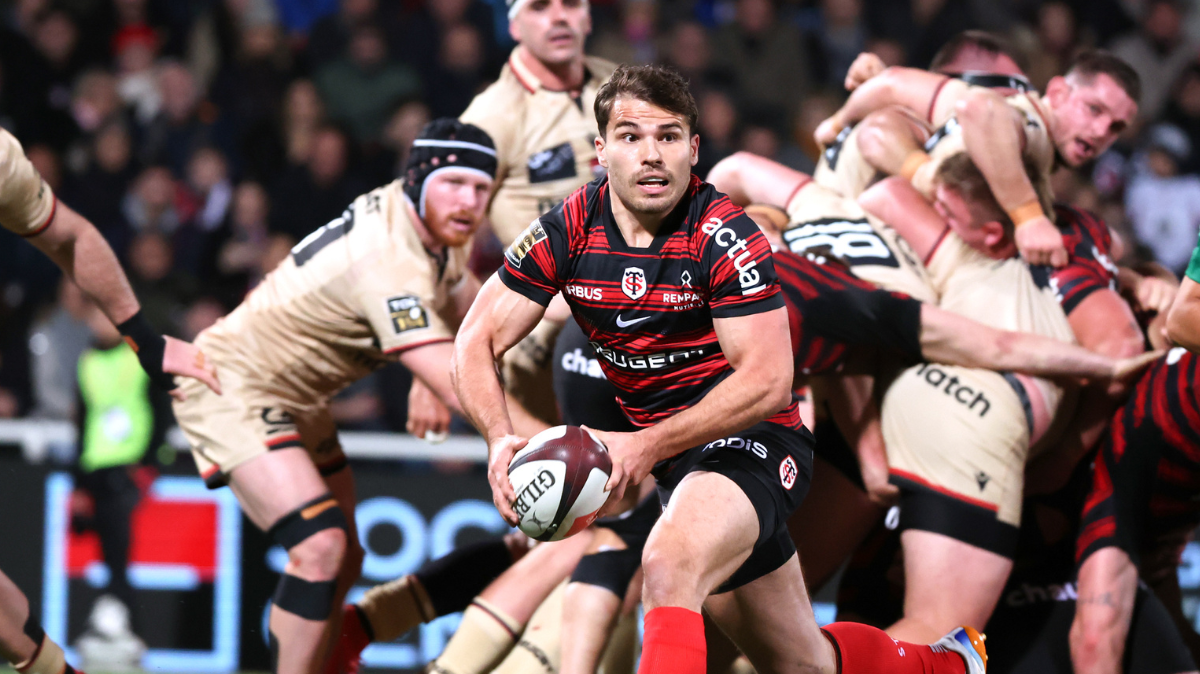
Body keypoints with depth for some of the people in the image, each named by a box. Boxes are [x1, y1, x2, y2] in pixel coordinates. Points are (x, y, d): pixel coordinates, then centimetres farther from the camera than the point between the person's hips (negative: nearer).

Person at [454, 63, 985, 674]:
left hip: (751, 439, -6)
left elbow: (768, 381, -23)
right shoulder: (567, 232, -5)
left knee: (668, 567, -37)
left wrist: (648, 446, -30)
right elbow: (477, 340, -3)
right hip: (671, 456, 6)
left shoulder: (727, 237, -18)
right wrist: (500, 439, -22)